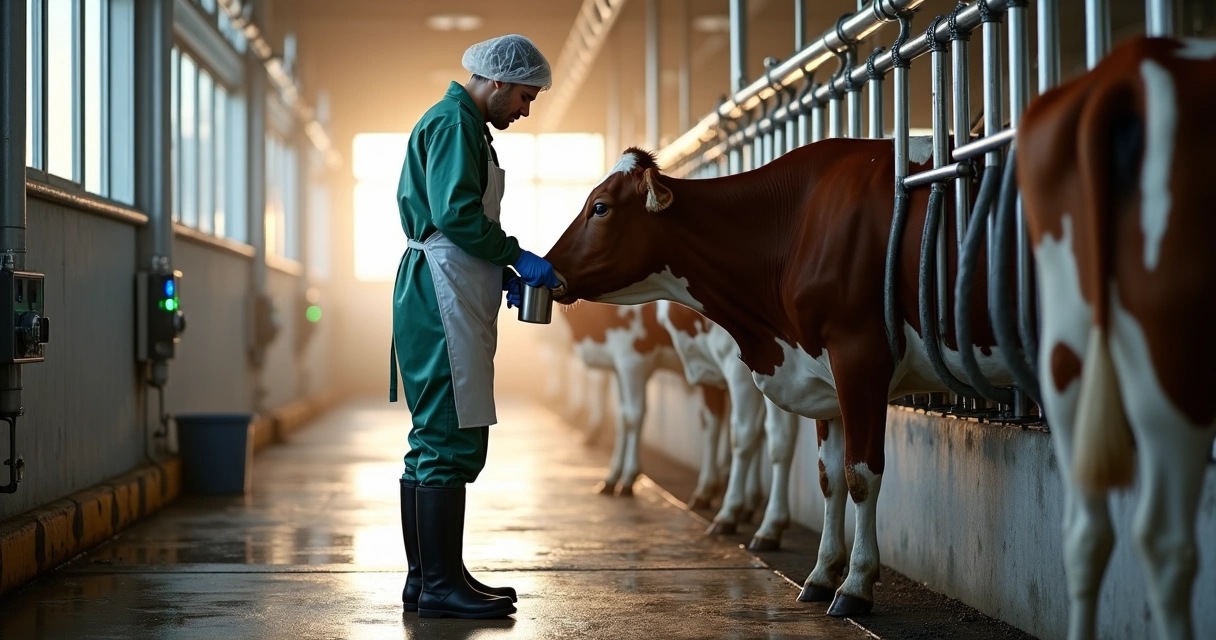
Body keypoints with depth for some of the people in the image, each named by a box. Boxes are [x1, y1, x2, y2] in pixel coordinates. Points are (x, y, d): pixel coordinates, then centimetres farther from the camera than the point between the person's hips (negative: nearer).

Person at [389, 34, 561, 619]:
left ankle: (426, 579, 17)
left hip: (452, 297, 11)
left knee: (437, 440, 12)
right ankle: (440, 586, -9)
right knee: (451, 442, -11)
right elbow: (455, 214, -20)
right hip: (442, 292, -11)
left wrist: (501, 274, 14)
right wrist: (516, 257, -13)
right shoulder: (453, 122, -9)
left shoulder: (462, 125, 23)